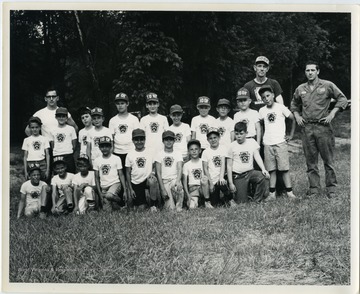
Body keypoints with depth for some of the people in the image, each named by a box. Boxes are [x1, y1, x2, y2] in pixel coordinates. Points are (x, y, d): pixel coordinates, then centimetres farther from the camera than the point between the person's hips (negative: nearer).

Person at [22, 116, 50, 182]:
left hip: (42, 164, 0)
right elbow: (25, 156, 8)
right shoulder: (26, 140, 7)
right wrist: (25, 171, 2)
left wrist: (47, 170, -1)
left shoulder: (44, 139, 7)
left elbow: (47, 155, 6)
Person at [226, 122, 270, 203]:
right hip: (238, 176, -2)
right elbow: (229, 166, 0)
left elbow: (257, 156, -5)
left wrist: (263, 169, -23)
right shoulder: (232, 146, -2)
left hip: (250, 172, 2)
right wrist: (230, 183, -5)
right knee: (242, 202, -7)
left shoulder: (252, 142, 5)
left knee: (263, 177, -30)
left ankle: (257, 200, -10)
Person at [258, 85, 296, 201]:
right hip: (267, 144, 3)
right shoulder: (262, 111, 7)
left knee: (284, 168, -4)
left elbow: (293, 119, 5)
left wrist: (291, 135, 3)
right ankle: (272, 193, 8)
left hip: (280, 142, -3)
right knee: (271, 170, 4)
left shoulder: (281, 107, -2)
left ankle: (289, 192, -1)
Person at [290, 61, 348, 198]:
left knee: (328, 159, 1)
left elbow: (342, 99, 3)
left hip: (323, 126, -3)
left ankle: (331, 188, 10)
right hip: (306, 128, 3)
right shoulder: (300, 89, 11)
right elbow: (294, 104, 26)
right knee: (310, 160, 6)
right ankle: (314, 188, 14)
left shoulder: (327, 85, 1)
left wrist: (332, 113, -7)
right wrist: (297, 115, 9)